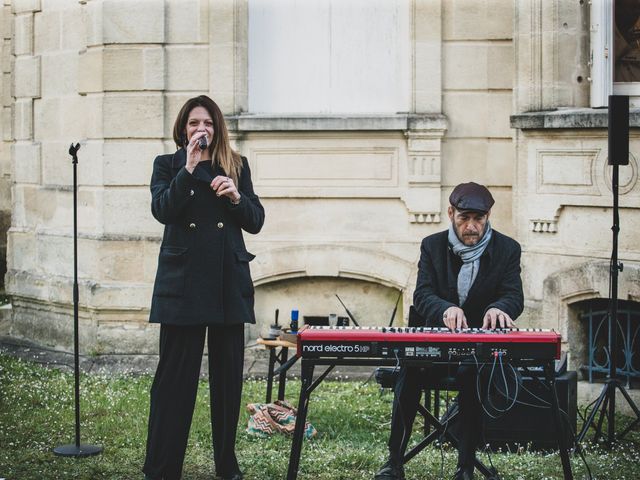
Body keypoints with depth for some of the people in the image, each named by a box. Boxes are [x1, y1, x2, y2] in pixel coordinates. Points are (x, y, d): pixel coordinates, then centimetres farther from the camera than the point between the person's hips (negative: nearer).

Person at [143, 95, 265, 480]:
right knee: (176, 376, -3)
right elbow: (162, 210, -9)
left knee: (228, 374, 4)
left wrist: (236, 197, -10)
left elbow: (256, 221, 9)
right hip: (183, 283, -2)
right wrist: (189, 169, -15)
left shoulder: (236, 166, 13)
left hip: (229, 283, 2)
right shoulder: (168, 165, 8)